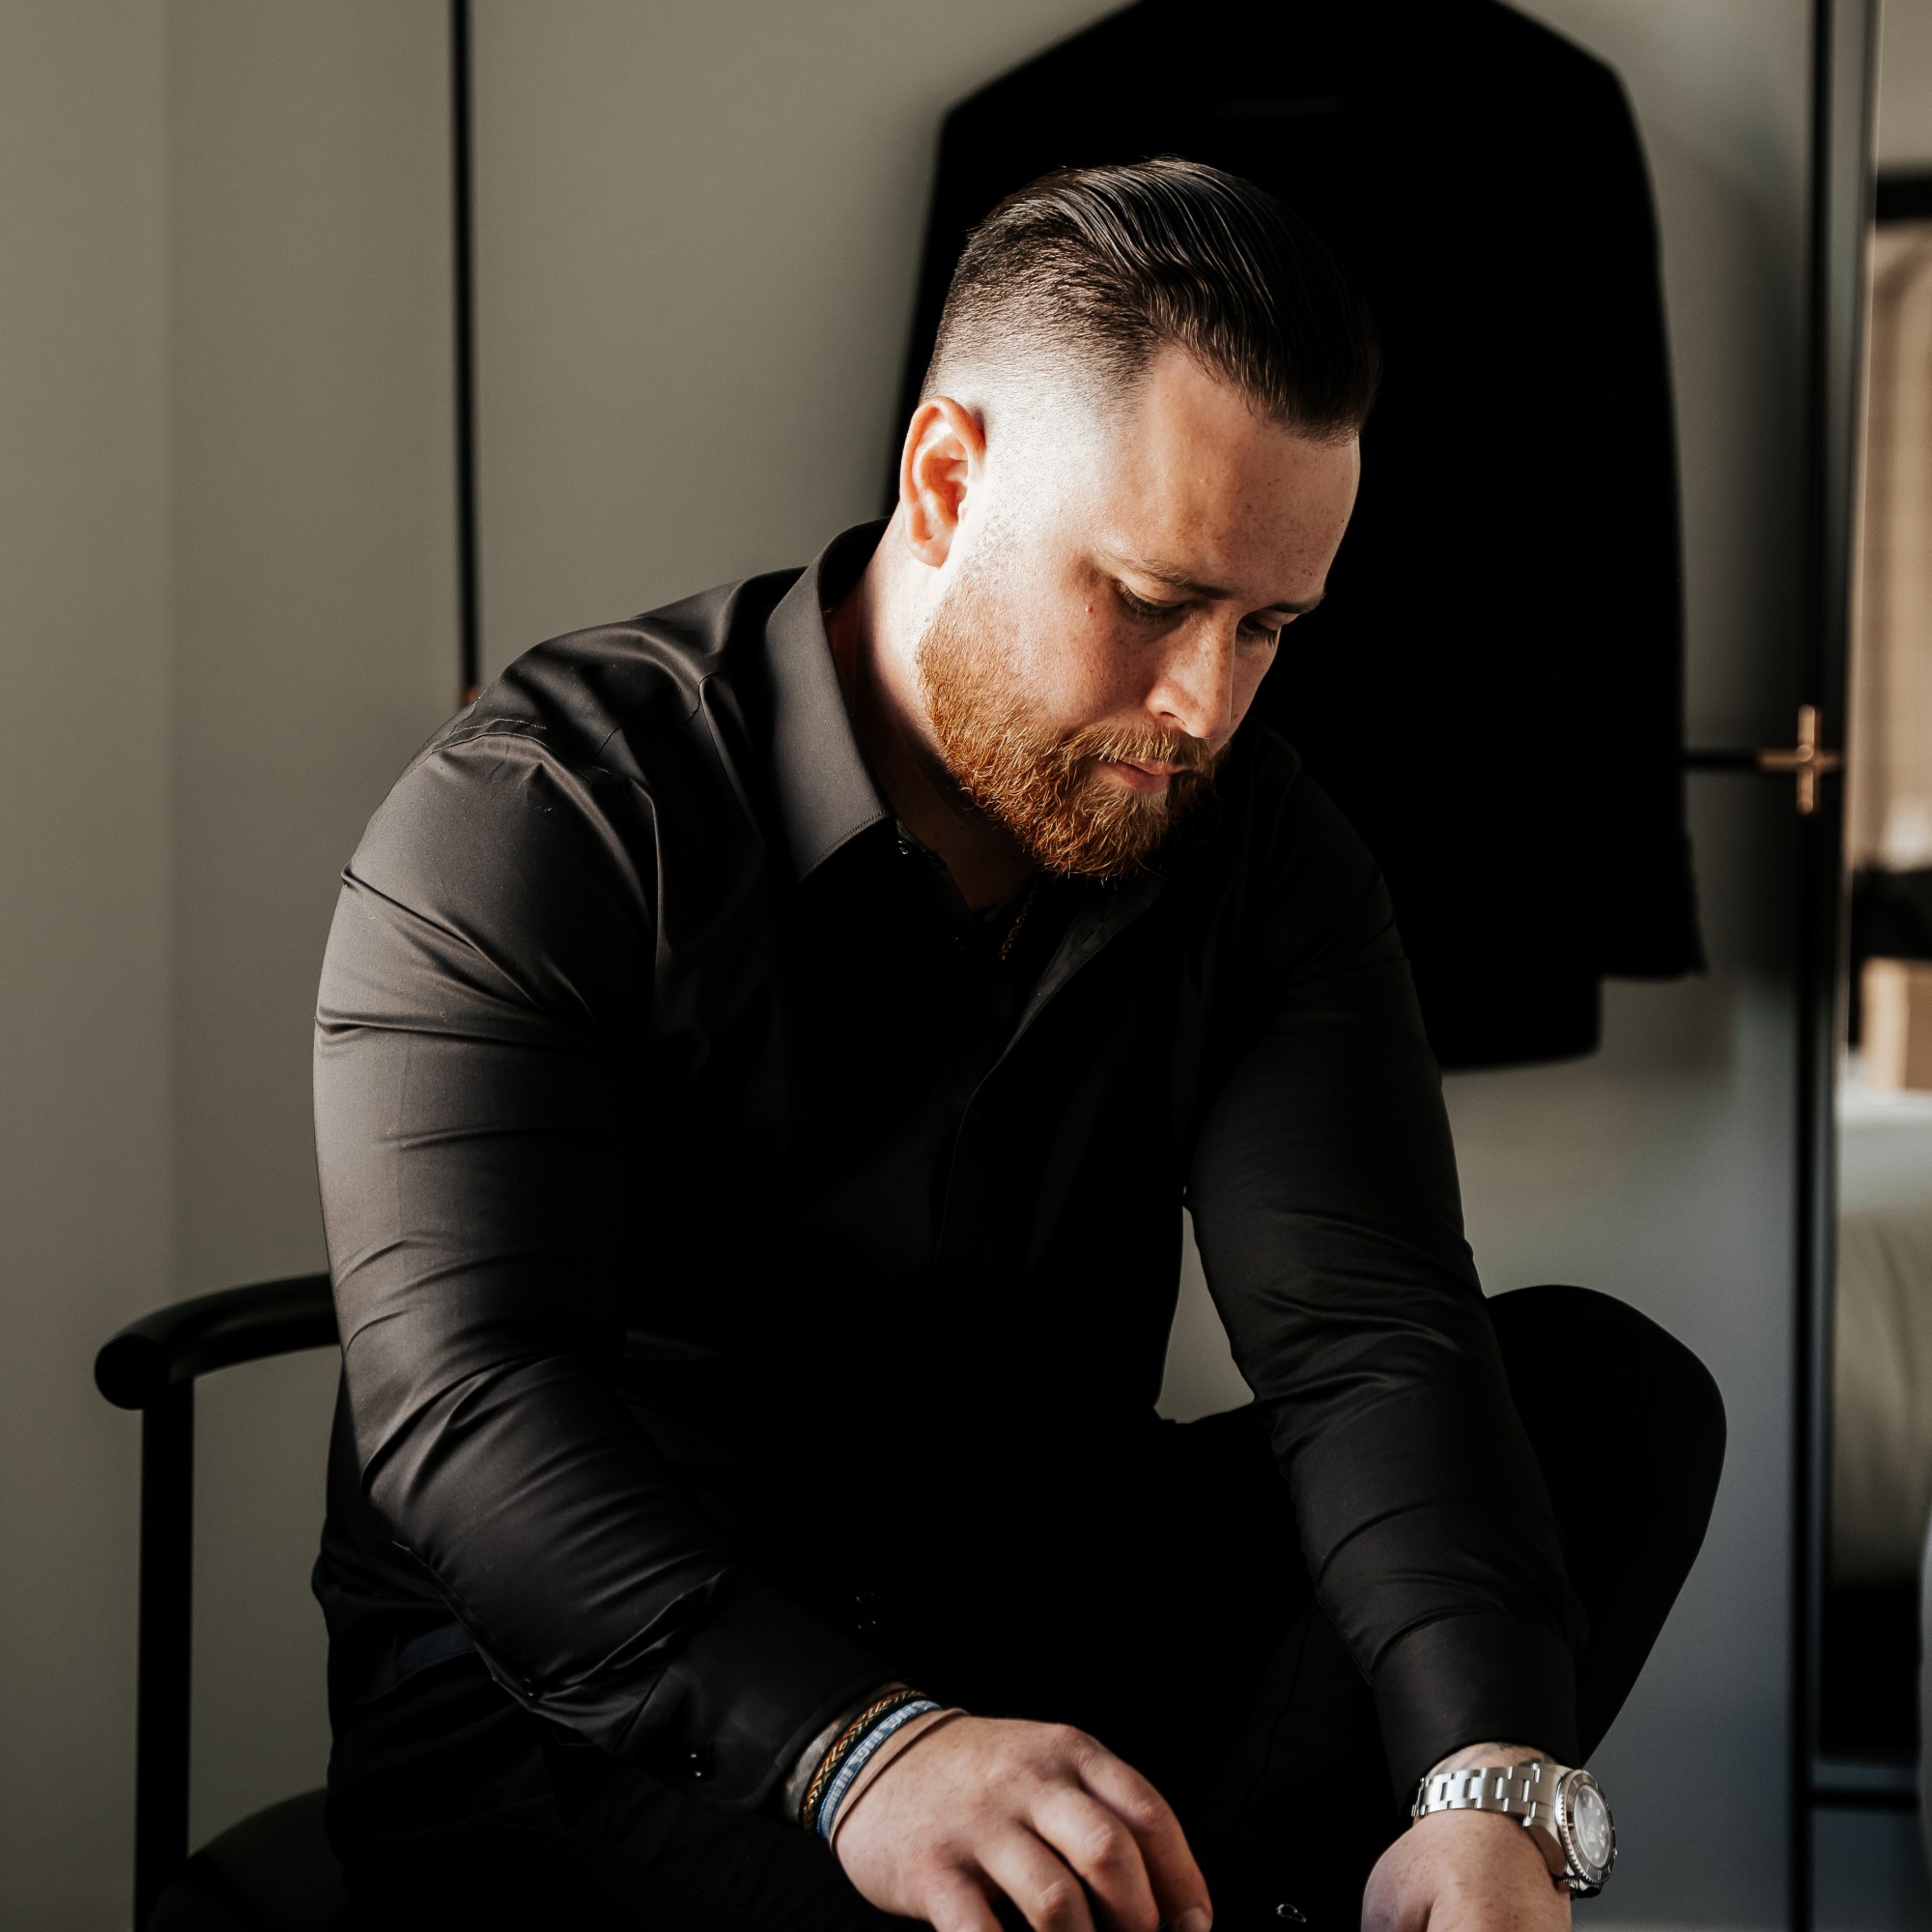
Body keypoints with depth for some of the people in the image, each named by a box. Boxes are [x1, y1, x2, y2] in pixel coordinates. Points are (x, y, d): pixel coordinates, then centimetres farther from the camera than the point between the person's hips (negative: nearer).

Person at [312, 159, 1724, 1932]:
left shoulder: (1257, 856, 2)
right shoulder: (535, 810, -13)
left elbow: (1364, 1332, -12)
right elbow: (463, 1401, -25)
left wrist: (1493, 1778, -32)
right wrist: (859, 1748, -42)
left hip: (1023, 1618, 5)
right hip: (577, 1702, -5)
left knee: (1611, 1389, -14)